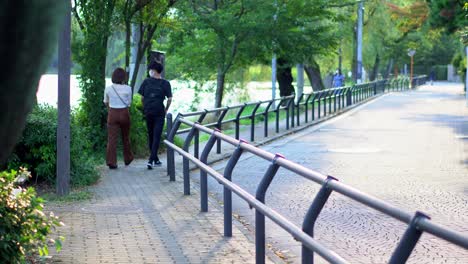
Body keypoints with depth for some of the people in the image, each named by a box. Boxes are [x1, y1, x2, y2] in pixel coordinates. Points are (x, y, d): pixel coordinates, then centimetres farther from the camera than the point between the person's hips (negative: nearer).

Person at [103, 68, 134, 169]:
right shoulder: (128, 89, -9)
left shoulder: (108, 89, -5)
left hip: (112, 114, 0)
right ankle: (127, 159, 32)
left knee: (112, 138, 0)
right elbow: (129, 103, 0)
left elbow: (106, 103, 9)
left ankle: (111, 162, -7)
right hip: (124, 113, 0)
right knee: (125, 137, 17)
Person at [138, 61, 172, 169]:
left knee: (150, 136, 14)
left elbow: (142, 97, 1)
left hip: (148, 112, 2)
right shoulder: (165, 83, -3)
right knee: (157, 137, -1)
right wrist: (166, 110, 8)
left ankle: (155, 160, 22)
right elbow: (169, 99, -6)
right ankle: (151, 160, -12)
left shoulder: (146, 81, 0)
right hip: (159, 112, -2)